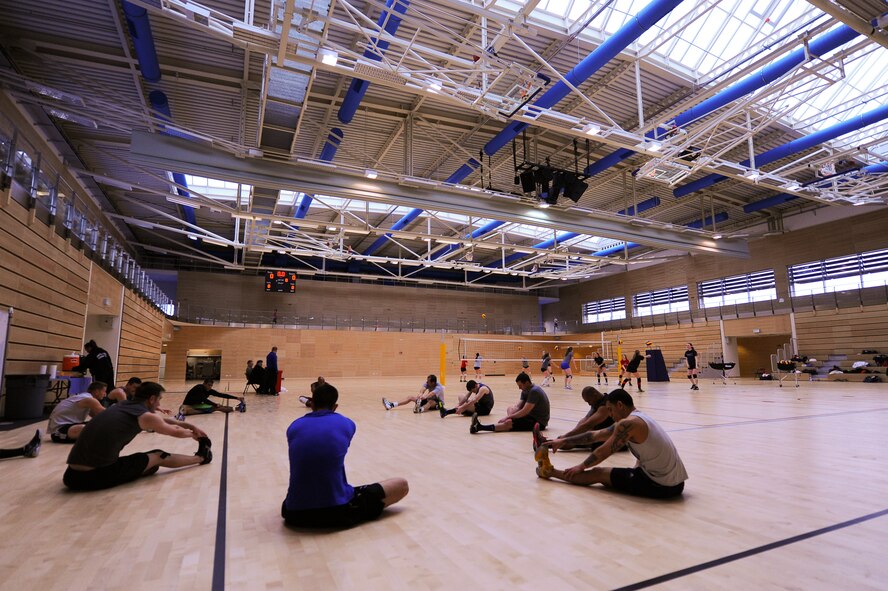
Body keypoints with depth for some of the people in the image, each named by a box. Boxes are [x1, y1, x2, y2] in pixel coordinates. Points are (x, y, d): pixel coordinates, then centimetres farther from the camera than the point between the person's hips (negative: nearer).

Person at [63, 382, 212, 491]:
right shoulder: (146, 416, -4)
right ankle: (201, 457, 33)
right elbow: (177, 432, 14)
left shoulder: (122, 406, 17)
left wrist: (185, 425, 37)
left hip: (72, 475, 6)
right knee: (160, 457, 15)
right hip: (99, 476, -6)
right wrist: (193, 434, 35)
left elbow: (161, 419, 32)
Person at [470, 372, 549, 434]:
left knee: (508, 423, -25)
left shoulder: (534, 391, -23)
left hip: (539, 422, -10)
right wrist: (507, 417, -16)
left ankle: (480, 427, -27)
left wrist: (508, 417, -18)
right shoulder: (525, 391, 7)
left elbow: (525, 412, -25)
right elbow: (517, 407, 1)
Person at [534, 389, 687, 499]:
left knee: (598, 473, 6)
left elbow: (602, 453, -6)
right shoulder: (638, 418, 14)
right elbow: (595, 435, 18)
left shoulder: (628, 423, -15)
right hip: (676, 482, 7)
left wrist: (581, 466, 12)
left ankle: (550, 471, 20)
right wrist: (563, 441, 20)